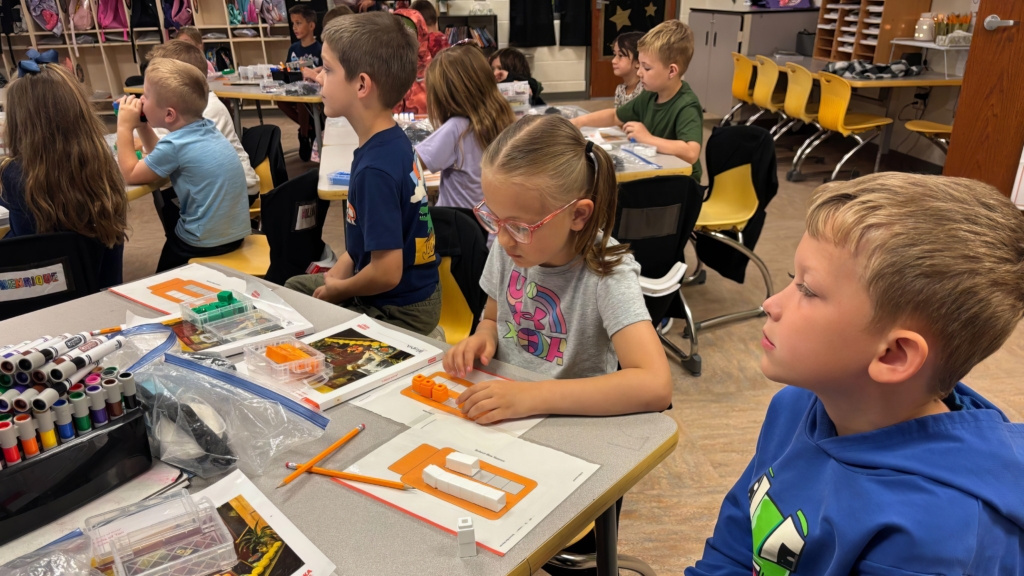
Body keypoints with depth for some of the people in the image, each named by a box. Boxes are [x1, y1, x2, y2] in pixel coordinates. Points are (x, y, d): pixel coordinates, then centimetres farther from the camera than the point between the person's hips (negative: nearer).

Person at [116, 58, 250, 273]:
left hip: (207, 243, -8)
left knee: (162, 277, 18)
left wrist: (124, 127, -4)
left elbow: (130, 175, -7)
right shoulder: (204, 128, 3)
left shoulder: (175, 145, -22)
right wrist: (141, 125, 7)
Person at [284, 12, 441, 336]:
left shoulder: (376, 169, -31)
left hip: (399, 311, -9)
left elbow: (387, 272, -29)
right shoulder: (392, 141, -3)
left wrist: (337, 290, -11)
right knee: (293, 288, 26)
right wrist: (338, 272, 5)